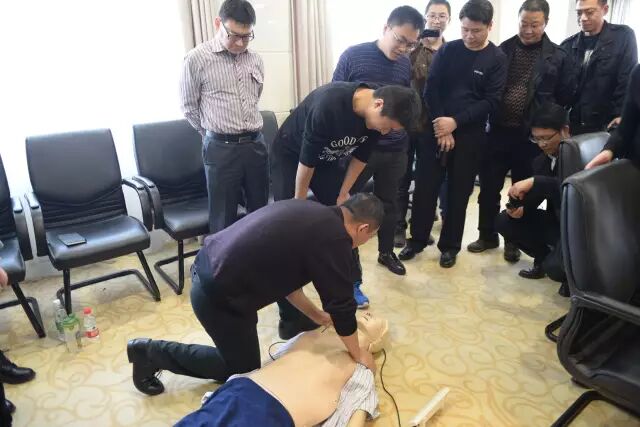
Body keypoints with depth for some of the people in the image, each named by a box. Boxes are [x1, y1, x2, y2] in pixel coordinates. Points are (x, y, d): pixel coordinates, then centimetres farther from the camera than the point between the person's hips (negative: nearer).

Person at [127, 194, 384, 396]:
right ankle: (153, 352, 16)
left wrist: (315, 314, 23)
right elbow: (341, 304, -10)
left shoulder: (311, 212, 10)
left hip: (207, 269, 9)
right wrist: (358, 354, 7)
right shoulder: (333, 239, -17)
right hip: (218, 297, -9)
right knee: (243, 369, 16)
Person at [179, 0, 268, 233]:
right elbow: (189, 107, 1)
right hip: (221, 149, -4)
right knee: (224, 217, 4)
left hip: (256, 145, 5)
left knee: (260, 211, 14)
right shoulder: (197, 59, -7)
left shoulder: (256, 60, 8)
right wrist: (215, 132, 9)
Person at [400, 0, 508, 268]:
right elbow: (431, 89, -1)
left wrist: (455, 122, -17)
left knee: (458, 192, 6)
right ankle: (417, 239, 19)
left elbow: (491, 101, -7)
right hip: (437, 129, 1)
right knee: (425, 187, 3)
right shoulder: (448, 50, 4)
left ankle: (450, 246, 20)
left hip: (470, 134, -1)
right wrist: (441, 126, -11)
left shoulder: (497, 59, 0)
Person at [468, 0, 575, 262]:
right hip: (498, 131, 1)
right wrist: (487, 118, -1)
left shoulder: (557, 57, 1)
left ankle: (514, 242, 26)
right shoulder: (502, 50, 4)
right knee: (489, 188, 7)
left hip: (532, 136, -1)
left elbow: (565, 98, 3)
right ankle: (488, 236, 26)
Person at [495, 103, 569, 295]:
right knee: (504, 221, -6)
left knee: (554, 268, -30)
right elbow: (533, 195, 2)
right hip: (555, 222, 7)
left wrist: (534, 182, -42)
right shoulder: (541, 160, 4)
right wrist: (519, 208, -21)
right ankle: (543, 257, 14)